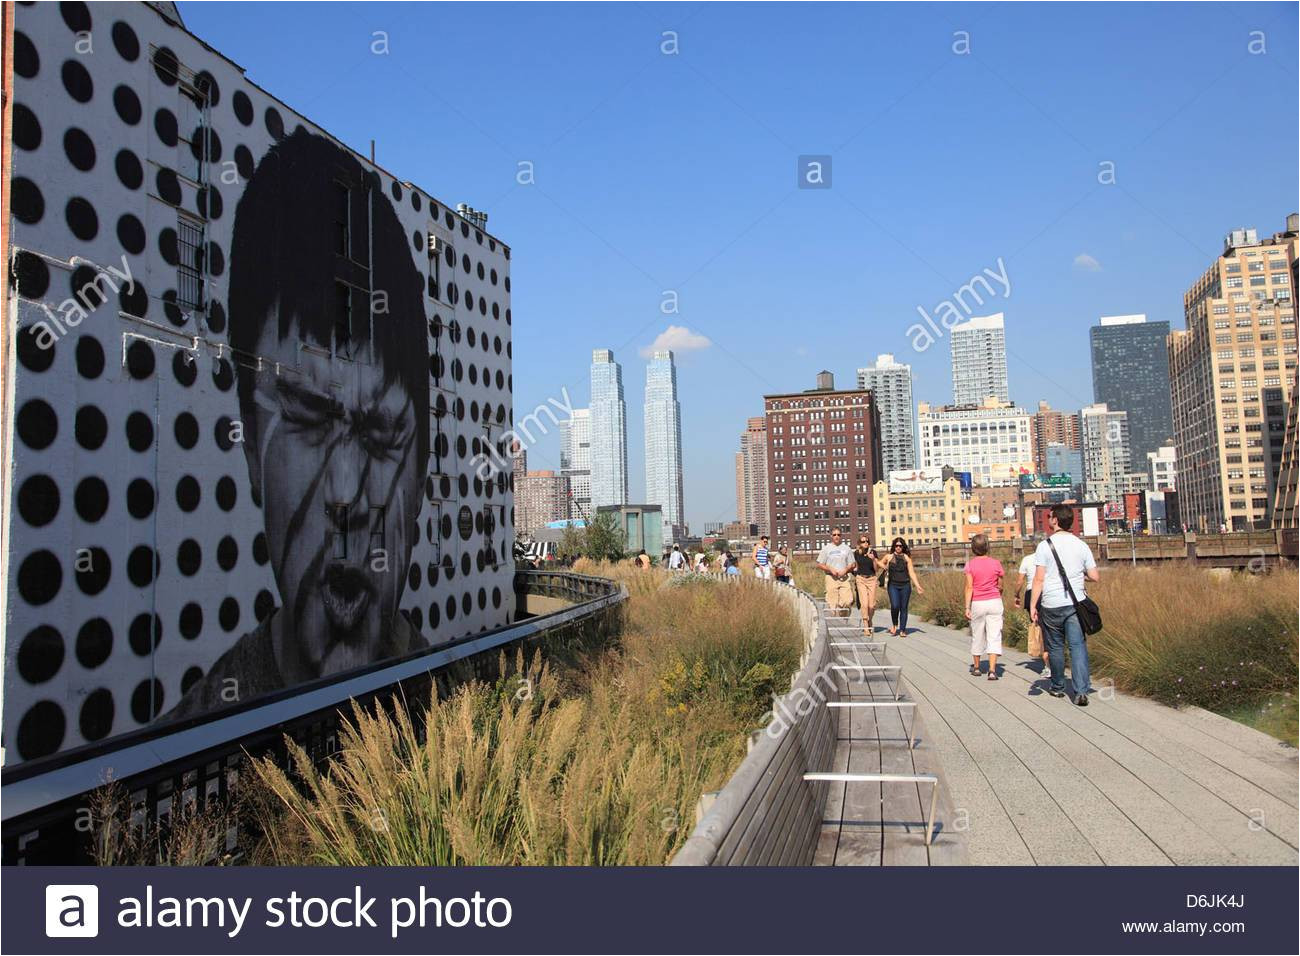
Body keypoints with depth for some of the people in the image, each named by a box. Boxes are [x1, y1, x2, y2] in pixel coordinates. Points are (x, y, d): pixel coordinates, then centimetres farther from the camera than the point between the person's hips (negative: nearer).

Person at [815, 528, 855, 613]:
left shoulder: (847, 548, 15)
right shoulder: (826, 548, 10)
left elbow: (852, 564, 14)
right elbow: (819, 565, 7)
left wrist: (845, 570, -6)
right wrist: (831, 569, -8)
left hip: (844, 578, 2)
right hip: (831, 578, -1)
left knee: (848, 601, -12)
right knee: (832, 603, -9)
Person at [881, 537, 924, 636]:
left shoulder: (907, 558, 8)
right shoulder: (889, 557, 7)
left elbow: (911, 573, 8)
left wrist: (918, 586, 3)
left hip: (905, 585, 1)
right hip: (893, 585, -1)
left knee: (903, 608, 1)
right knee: (895, 606, -18)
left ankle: (902, 630, 9)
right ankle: (895, 625, 6)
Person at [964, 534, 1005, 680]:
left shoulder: (970, 564, -7)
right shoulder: (996, 563, -3)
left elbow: (969, 587, -11)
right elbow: (1000, 586, 5)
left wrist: (967, 607, -9)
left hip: (977, 603, 0)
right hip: (994, 602, 0)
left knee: (977, 635, 14)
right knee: (994, 636, 0)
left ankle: (976, 667, 27)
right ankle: (992, 670, -9)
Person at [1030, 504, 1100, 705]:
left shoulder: (1045, 546, -5)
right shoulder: (1081, 546, 5)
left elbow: (1039, 579, -9)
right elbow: (1095, 577, 4)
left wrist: (1032, 606, -6)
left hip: (1052, 605, -2)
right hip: (1076, 603, 2)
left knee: (1055, 647, 12)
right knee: (1078, 646, 0)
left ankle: (1058, 687, 25)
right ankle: (1081, 691, -9)